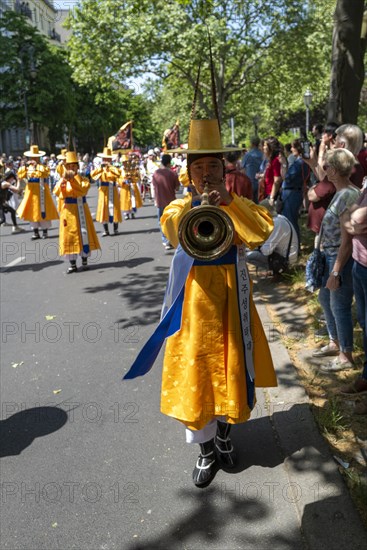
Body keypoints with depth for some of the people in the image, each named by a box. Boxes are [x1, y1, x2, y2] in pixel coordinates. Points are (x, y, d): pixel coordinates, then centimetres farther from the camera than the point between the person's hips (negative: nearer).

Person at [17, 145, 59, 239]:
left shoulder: (43, 166, -2)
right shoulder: (27, 167, 11)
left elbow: (45, 173, -23)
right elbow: (20, 175, -2)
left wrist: (37, 166, -24)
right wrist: (26, 166, -13)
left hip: (41, 191, -4)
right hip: (31, 191, 5)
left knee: (43, 210, -2)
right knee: (32, 211, 7)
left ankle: (45, 231, 9)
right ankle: (36, 232, 15)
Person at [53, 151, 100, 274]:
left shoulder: (83, 179, 3)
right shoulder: (62, 180, 5)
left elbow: (82, 190, -17)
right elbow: (57, 192, -12)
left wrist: (72, 180, -26)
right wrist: (63, 181, -28)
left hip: (81, 210, -1)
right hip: (68, 211, 1)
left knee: (84, 234, 3)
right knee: (70, 235, 0)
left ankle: (84, 261, 17)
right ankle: (73, 265, 6)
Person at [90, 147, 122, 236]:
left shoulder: (113, 168, 1)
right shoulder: (100, 169, 7)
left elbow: (118, 173, -21)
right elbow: (92, 174, -11)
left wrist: (110, 167, -21)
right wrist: (101, 168, -19)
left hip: (112, 192, -2)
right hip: (103, 192, 2)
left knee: (114, 209, 2)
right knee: (104, 210, 2)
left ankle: (116, 229, 14)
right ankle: (106, 230, 9)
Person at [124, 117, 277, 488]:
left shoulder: (238, 204, 3)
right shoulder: (179, 207, 1)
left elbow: (261, 234, -17)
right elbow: (175, 233, -23)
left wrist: (228, 200, -22)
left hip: (229, 294, 1)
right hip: (194, 296, -1)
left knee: (229, 364, 11)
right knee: (196, 367, 4)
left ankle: (223, 434, 36)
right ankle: (206, 449, 23)